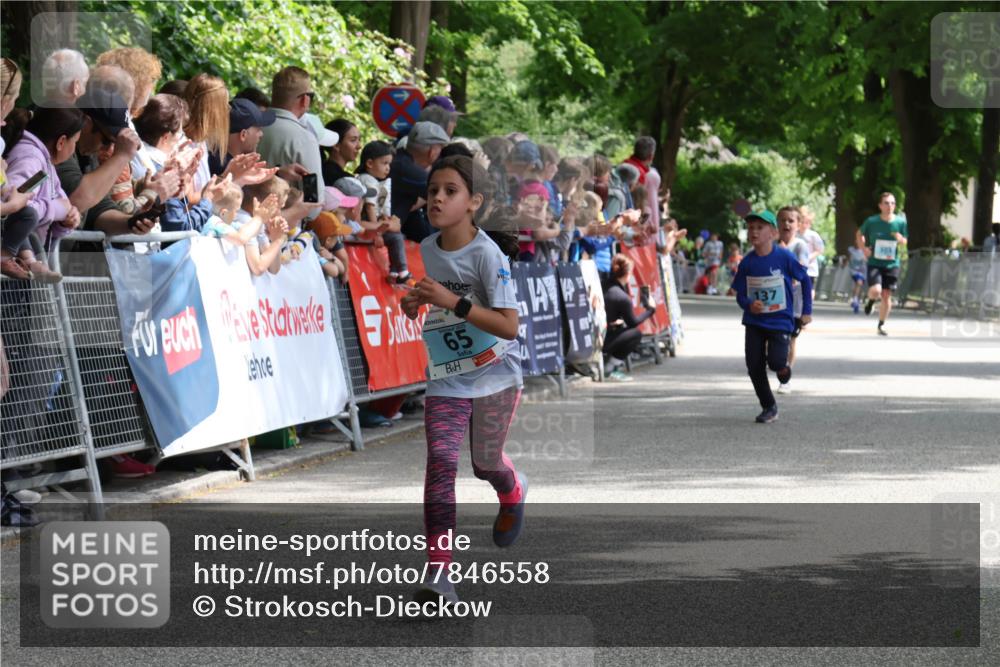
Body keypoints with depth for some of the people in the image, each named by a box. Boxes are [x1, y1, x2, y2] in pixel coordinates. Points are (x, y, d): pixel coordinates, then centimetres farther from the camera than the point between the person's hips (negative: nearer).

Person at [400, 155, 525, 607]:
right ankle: (439, 577, -21)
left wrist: (453, 302, -32)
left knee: (485, 463, 13)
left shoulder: (487, 254, -19)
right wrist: (417, 304, -1)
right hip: (446, 378, 3)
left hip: (495, 373, -3)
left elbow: (508, 325, -24)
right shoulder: (427, 249, 0)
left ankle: (513, 493, 54)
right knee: (440, 461, -15)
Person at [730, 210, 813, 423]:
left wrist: (807, 311, 3)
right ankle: (769, 407, 17)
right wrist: (749, 305, -21)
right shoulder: (747, 262, -4)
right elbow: (740, 294, 2)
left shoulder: (784, 257, -12)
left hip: (779, 320, -3)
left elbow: (806, 280, 2)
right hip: (754, 322, 3)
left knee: (775, 361, -20)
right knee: (754, 367, -1)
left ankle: (783, 367, 19)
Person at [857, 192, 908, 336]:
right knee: (875, 291, -22)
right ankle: (870, 301, 16)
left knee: (886, 295, 3)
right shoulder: (871, 221, -6)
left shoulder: (900, 222, -2)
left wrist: (901, 240, -14)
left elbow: (905, 241, 10)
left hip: (892, 264, 2)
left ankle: (881, 325, 20)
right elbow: (859, 234, 11)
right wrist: (863, 248, -5)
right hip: (874, 263, -2)